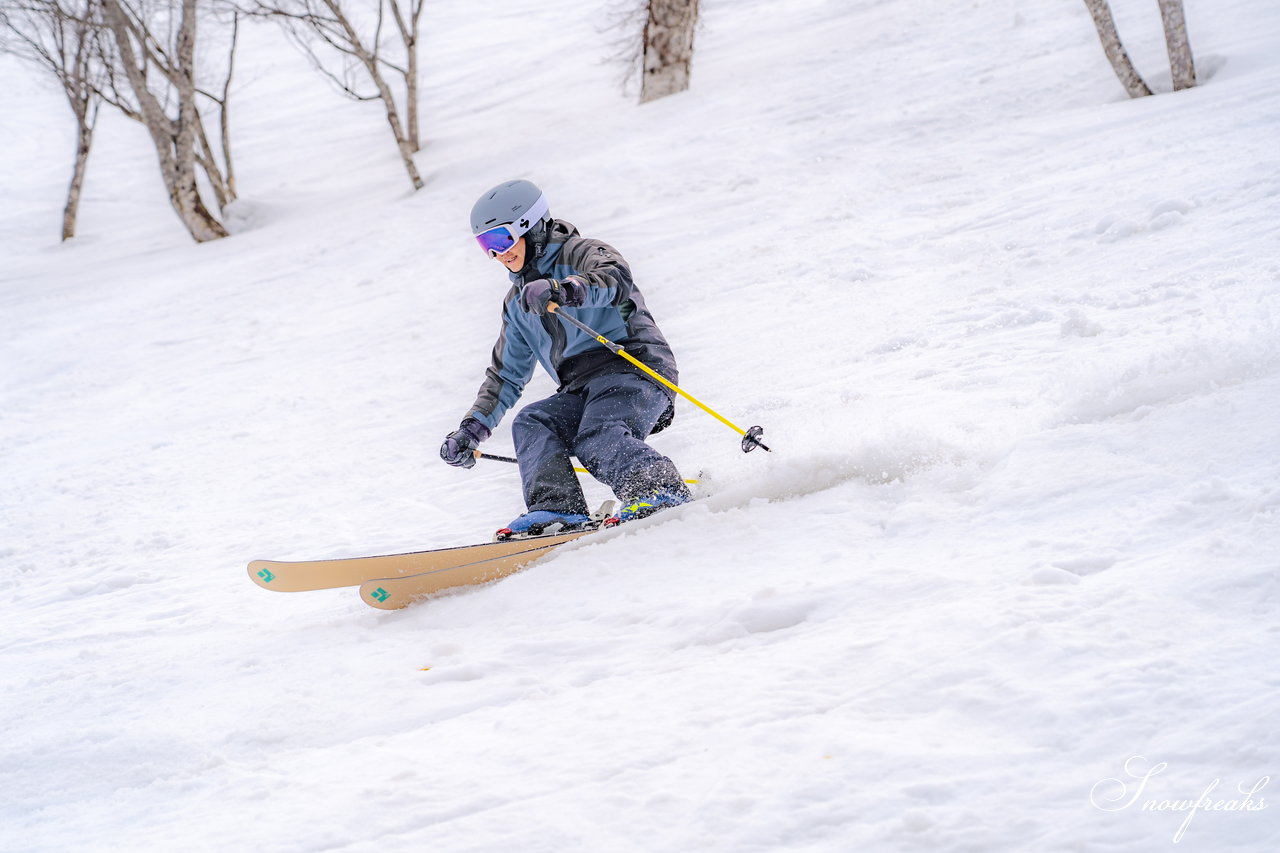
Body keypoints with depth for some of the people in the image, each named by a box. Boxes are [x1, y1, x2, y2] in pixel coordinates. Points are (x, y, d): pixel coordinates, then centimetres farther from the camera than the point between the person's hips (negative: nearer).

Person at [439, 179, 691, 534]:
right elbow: (506, 375, 31)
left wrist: (563, 290, -42)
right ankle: (558, 511, -36)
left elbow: (616, 278, -23)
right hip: (582, 391, 7)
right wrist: (472, 429, 19)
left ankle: (664, 493, -43)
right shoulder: (517, 303, 25)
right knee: (531, 424, -21)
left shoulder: (580, 253, 2)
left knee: (597, 440, -34)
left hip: (634, 368, -7)